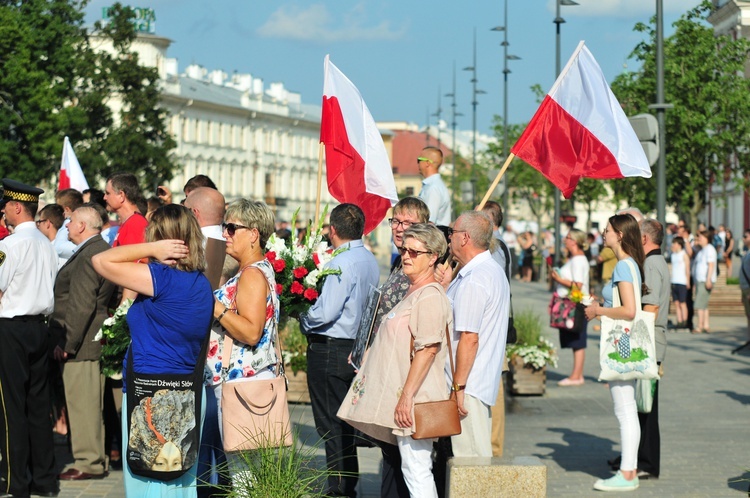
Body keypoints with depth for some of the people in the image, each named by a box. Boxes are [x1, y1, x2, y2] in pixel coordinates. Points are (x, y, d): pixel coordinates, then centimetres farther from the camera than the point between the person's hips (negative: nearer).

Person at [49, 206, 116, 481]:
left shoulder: (87, 257, -19)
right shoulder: (104, 250, 13)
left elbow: (81, 306, -24)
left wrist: (68, 343, -21)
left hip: (81, 343, -10)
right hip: (98, 339, 10)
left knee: (82, 402, -5)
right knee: (91, 402, 16)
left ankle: (89, 462, -1)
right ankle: (94, 455, 23)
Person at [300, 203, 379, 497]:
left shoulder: (342, 263, -19)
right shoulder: (370, 261, 9)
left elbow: (326, 312, -24)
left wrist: (303, 321, -4)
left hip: (329, 350, -9)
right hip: (357, 348, 9)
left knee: (330, 426, -3)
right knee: (344, 423, 17)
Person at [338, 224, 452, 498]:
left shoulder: (430, 295, -14)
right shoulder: (414, 293, 19)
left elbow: (428, 349, -22)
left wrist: (407, 395, -24)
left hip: (414, 402, -11)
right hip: (401, 396, 11)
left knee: (416, 470, -10)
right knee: (413, 468, 11)